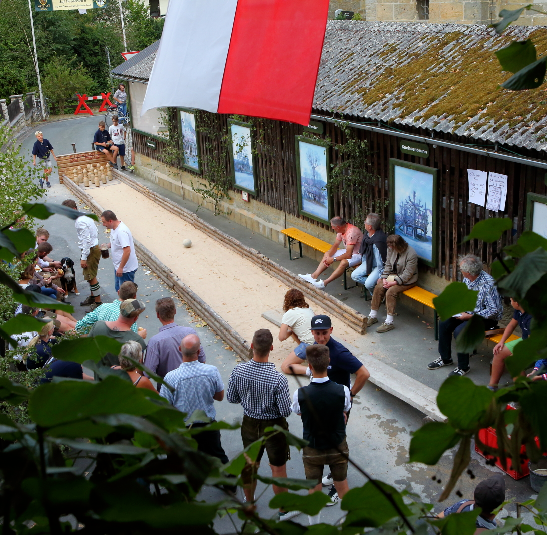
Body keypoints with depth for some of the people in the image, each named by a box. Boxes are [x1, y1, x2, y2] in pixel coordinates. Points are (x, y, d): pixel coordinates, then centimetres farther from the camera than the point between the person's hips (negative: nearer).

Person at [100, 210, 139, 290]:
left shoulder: (121, 231, -28)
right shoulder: (114, 228, 4)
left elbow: (127, 251, -32)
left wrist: (121, 268, -28)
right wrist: (108, 245, 2)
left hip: (126, 269, -10)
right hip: (118, 266, 10)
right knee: (119, 289, 21)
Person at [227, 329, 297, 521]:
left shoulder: (238, 371, -19)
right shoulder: (278, 379, -30)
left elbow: (231, 398, -4)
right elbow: (286, 411, -21)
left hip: (249, 424, 4)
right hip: (273, 426, -3)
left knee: (249, 464, 24)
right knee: (278, 469, 16)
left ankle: (249, 503, 45)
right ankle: (284, 509, 35)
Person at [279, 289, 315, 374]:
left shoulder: (289, 314, -7)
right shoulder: (308, 309, 14)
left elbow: (281, 337, -10)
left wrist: (289, 332, 12)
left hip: (310, 345, -8)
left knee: (285, 367, -6)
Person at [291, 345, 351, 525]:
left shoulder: (300, 394, -26)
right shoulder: (342, 391, -23)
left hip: (312, 450, -1)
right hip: (338, 447, 1)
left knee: (314, 491, 19)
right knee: (342, 487, 23)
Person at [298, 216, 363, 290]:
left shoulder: (351, 232, -32)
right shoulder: (341, 229, -5)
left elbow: (348, 255, -33)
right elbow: (335, 245, 6)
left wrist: (333, 259, -23)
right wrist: (328, 256, -11)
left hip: (358, 254, -10)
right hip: (348, 251, 10)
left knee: (344, 262, -37)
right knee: (327, 254, 5)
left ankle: (324, 283, -29)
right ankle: (314, 276, -3)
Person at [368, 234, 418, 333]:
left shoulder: (411, 254, -24)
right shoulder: (391, 249, -2)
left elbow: (407, 274, -23)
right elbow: (388, 265, 6)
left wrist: (394, 282, -26)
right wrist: (384, 278, -8)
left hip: (407, 280, -7)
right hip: (394, 276, 7)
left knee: (391, 291, -28)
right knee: (378, 287, -14)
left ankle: (389, 322, -24)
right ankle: (373, 316, -1)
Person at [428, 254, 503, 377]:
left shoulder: (488, 284, -29)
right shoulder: (467, 279, -3)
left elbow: (494, 310, -26)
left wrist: (470, 316, -25)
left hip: (486, 318, -9)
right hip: (468, 312, 9)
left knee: (459, 331, -27)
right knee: (444, 324, -1)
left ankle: (463, 367, -9)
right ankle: (445, 359, 17)